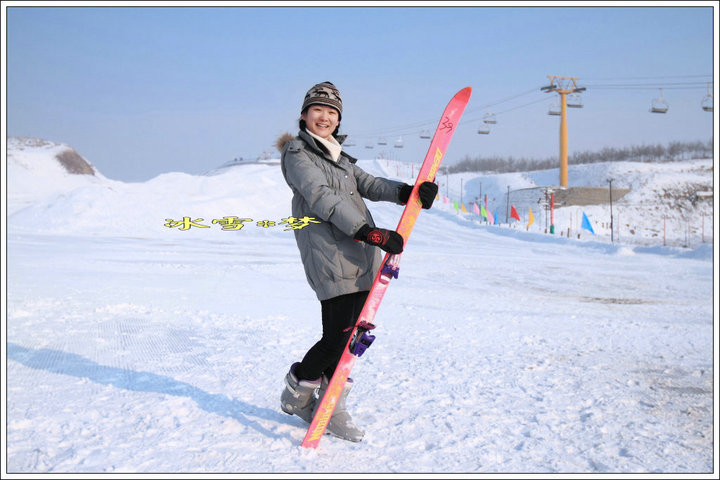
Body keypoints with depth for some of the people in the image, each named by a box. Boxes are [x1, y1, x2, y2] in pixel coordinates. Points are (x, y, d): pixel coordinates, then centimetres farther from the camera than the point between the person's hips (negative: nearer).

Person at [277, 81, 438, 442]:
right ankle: (296, 393, 14)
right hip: (330, 258, -8)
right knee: (338, 337, -9)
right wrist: (367, 231, -24)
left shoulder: (339, 157, 25)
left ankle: (331, 408, 17)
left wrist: (407, 191, -8)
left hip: (360, 259, 8)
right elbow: (322, 197, -15)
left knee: (348, 336, 6)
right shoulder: (297, 154, -1)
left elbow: (367, 185, 12)